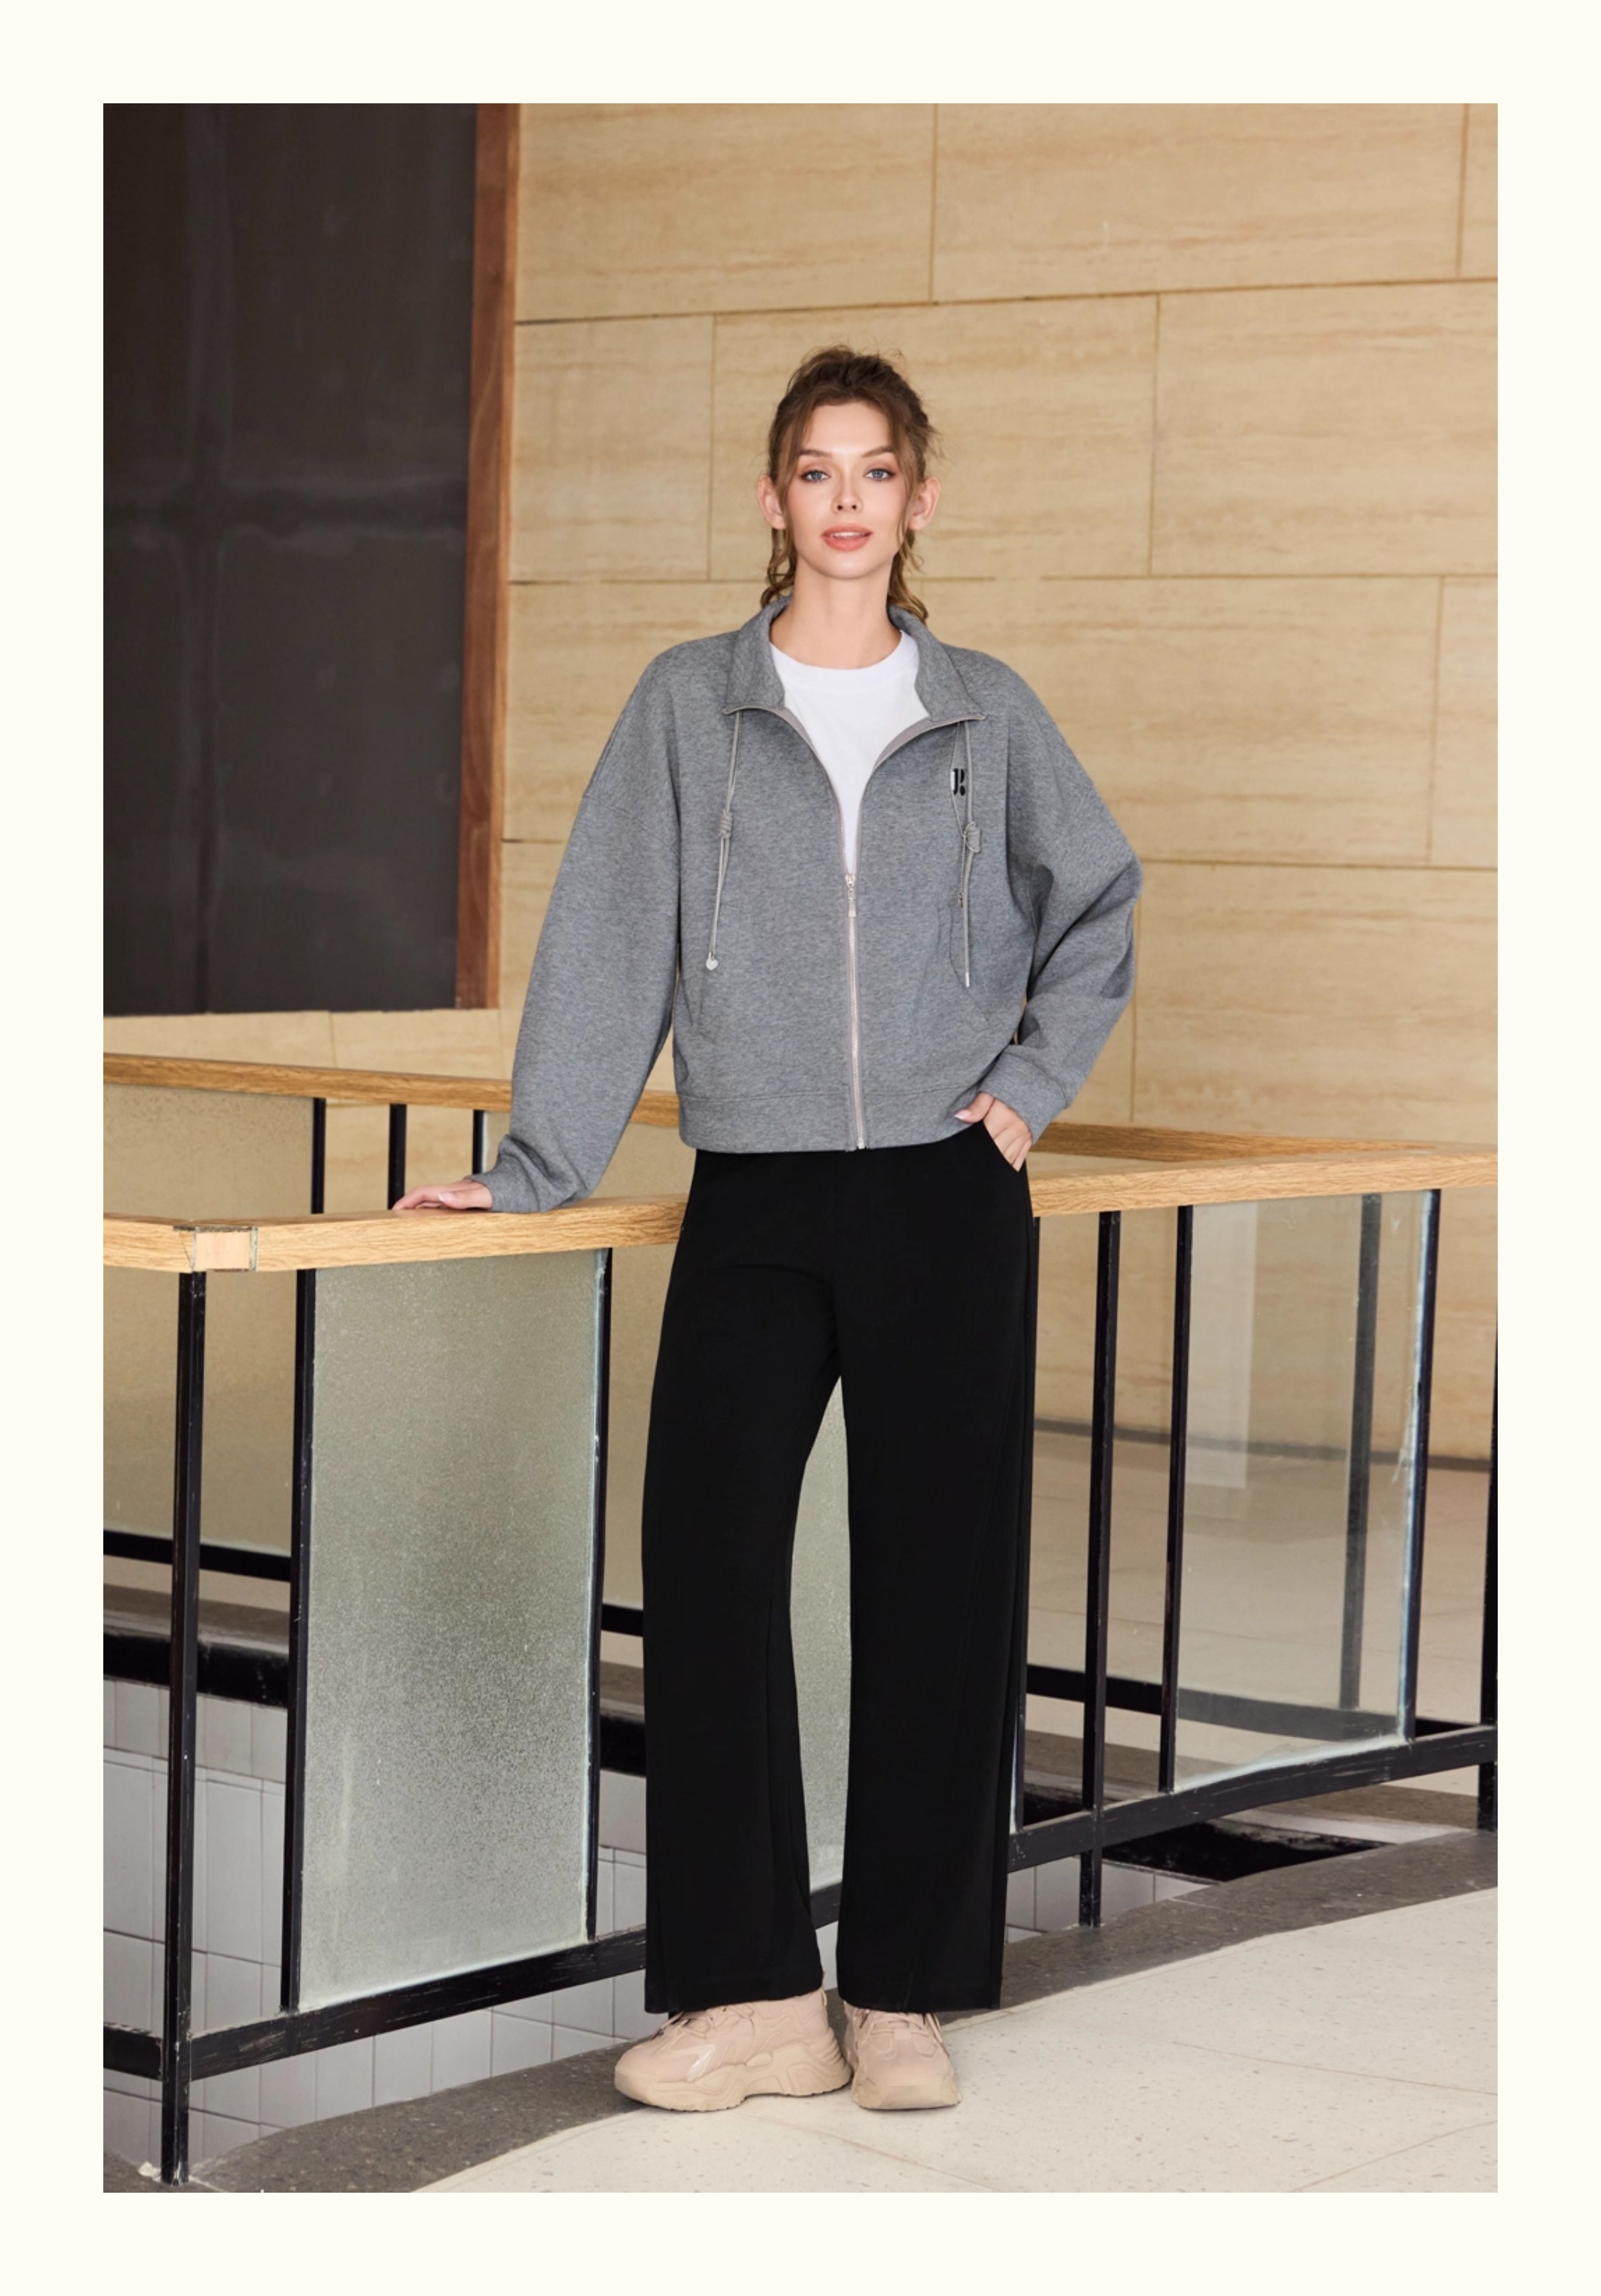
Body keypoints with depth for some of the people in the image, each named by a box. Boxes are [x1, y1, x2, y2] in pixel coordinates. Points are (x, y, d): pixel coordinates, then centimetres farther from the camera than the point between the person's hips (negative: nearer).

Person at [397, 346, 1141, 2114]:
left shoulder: (987, 714, 7)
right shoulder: (689, 706, 4)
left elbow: (1098, 904, 20)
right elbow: (612, 945, 0)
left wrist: (1030, 1082, 10)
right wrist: (536, 1168, -4)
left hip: (944, 1205, 1)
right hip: (754, 1207, 0)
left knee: (939, 1587, 2)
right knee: (705, 1570, -7)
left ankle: (905, 1998, 12)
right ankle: (752, 1998, 2)